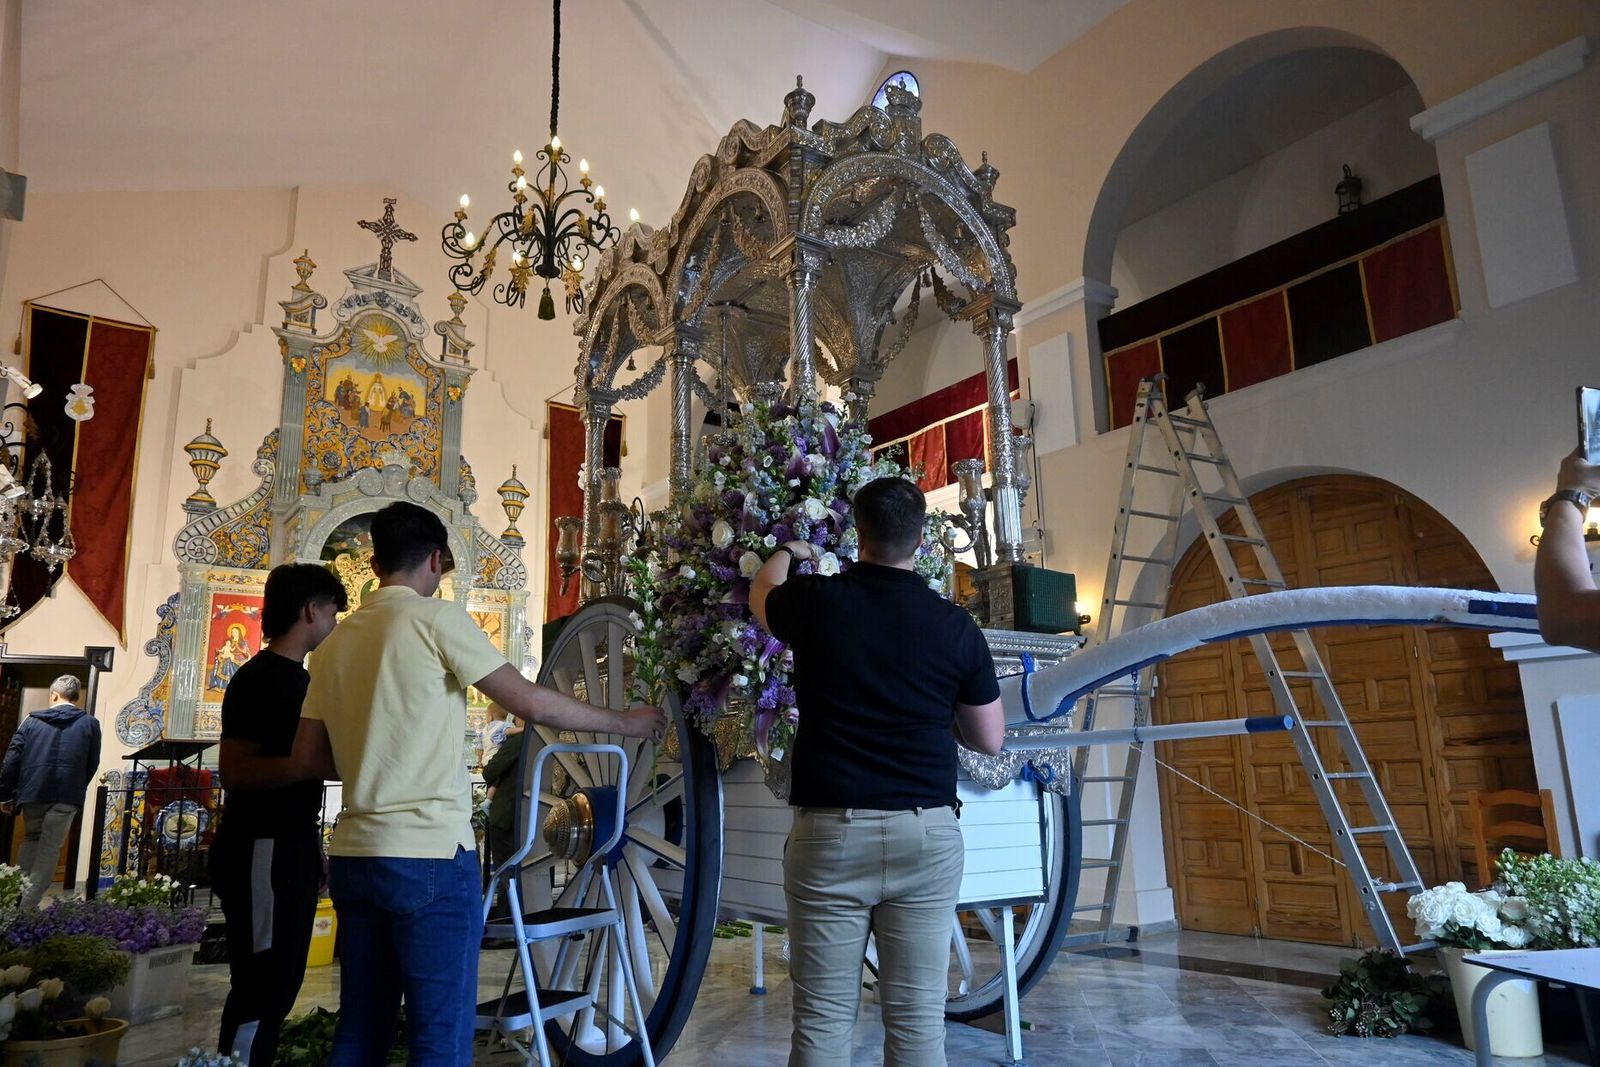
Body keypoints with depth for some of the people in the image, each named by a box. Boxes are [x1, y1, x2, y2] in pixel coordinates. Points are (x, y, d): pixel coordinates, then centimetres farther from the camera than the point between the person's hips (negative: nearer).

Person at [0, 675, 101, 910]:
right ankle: (27, 906, -4)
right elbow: (93, 764, 5)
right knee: (49, 849, 2)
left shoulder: (32, 720, 9)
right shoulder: (90, 723, 5)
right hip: (66, 796, -2)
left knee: (31, 840, 21)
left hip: (32, 793, 2)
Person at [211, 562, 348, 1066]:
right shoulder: (259, 678, -13)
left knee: (279, 984, 14)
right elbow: (236, 772, -22)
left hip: (292, 847, 9)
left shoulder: (297, 678, 15)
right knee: (263, 987, -5)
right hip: (262, 850, -9)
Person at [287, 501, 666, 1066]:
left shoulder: (336, 640, 10)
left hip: (353, 856, 7)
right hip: (430, 856, -7)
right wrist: (626, 721, 0)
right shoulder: (436, 617, -8)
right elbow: (532, 703, -11)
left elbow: (306, 758, 12)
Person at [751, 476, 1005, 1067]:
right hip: (926, 834, 1)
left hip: (830, 832, -1)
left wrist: (789, 551, 40)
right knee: (918, 1019, 8)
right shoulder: (956, 626, -2)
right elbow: (990, 739, 7)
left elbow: (761, 592, 21)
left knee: (822, 1019, 7)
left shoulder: (817, 601, -4)